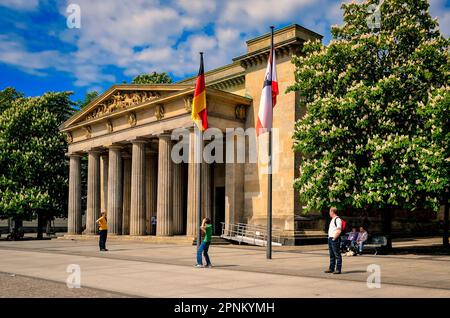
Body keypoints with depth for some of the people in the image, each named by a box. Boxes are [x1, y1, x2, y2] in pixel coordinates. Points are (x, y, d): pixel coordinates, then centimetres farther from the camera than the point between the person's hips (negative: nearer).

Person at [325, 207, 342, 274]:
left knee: (337, 255, -5)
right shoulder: (332, 220, 18)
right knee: (331, 255, 14)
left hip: (335, 239, -10)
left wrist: (334, 238, -19)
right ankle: (331, 269, 20)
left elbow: (339, 231, -21)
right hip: (330, 239, 10)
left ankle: (338, 269, -2)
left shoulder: (338, 220, -13)